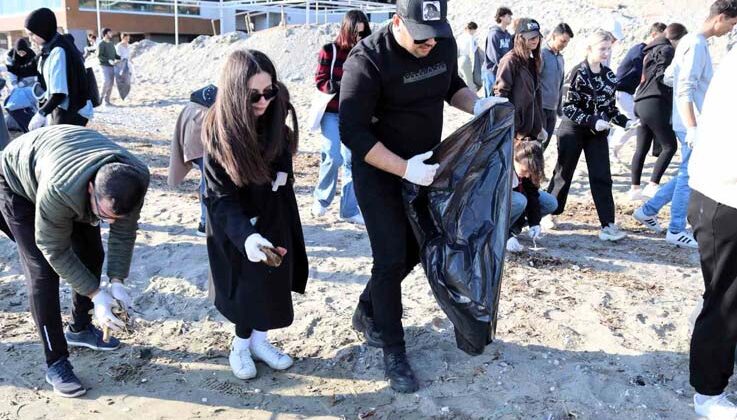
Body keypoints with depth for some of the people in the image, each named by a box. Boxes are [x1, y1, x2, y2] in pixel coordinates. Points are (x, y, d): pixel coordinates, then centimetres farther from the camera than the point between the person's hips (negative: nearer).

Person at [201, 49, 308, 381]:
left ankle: (259, 340, 30)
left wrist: (282, 172, -14)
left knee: (273, 282, 11)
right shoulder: (218, 132, -27)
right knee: (246, 285, 4)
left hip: (274, 217, 5)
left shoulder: (274, 119, -13)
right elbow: (221, 198, -29)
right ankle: (241, 346, 27)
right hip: (235, 226, -5)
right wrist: (245, 235, -44)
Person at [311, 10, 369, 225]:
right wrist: (340, 86, -23)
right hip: (331, 113, -3)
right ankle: (321, 199, 13)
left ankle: (349, 209, 10)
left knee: (352, 161, 2)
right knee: (333, 157, -13)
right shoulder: (329, 50, -6)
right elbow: (320, 81, -8)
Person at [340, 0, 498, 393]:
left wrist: (478, 104, -8)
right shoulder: (367, 61, -25)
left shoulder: (444, 43, -7)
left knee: (414, 249, 15)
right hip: (379, 171, -6)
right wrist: (404, 168, -29)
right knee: (391, 258, -6)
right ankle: (394, 351, 12)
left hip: (424, 164, 7)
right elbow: (353, 132, -24)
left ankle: (366, 311, 38)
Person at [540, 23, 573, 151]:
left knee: (544, 144, 11)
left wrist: (560, 109, 21)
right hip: (540, 107, -7)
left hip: (552, 110, 8)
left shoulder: (561, 58, 15)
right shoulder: (541, 54, -10)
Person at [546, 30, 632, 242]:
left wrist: (625, 121, -4)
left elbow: (610, 107, 12)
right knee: (563, 173, 7)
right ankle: (549, 212, 26)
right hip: (573, 130, -4)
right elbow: (568, 107, -16)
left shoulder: (609, 76, 4)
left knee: (602, 177, -2)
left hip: (597, 133, 5)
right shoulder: (578, 73, -13)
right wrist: (592, 121, -24)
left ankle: (608, 224, -1)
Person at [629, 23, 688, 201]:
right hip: (655, 103, -9)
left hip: (642, 103, 9)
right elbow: (663, 77, -16)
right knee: (670, 146, -4)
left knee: (642, 148, 9)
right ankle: (653, 185, -8)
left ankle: (635, 188, 10)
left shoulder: (654, 49, 23)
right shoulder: (667, 50, -5)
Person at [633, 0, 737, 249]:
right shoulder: (697, 45, -16)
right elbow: (686, 90, -22)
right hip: (691, 123, -9)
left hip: (688, 123, 9)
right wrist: (693, 127, -24)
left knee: (688, 175, 16)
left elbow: (670, 76, 20)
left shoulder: (690, 41, 13)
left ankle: (648, 210, 21)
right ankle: (676, 231, 8)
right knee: (689, 176, -1)